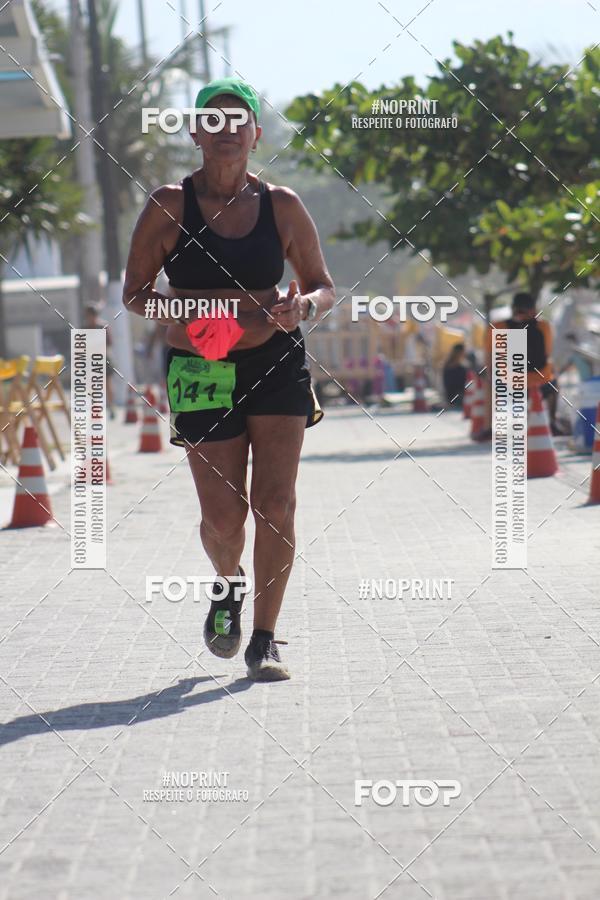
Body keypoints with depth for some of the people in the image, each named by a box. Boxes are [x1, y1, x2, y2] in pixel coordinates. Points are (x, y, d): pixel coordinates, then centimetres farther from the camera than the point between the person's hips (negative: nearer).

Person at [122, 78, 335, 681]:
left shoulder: (281, 206, 3)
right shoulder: (169, 206, -2)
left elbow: (323, 287, 11)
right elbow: (134, 292, 2)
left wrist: (302, 307, -12)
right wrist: (174, 313, -19)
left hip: (277, 362, 1)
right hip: (202, 371, -1)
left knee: (276, 504, -7)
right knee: (223, 516, -4)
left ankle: (264, 641, 4)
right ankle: (228, 588, 32)